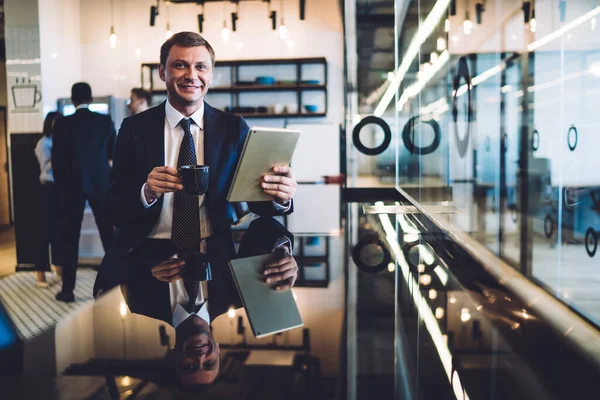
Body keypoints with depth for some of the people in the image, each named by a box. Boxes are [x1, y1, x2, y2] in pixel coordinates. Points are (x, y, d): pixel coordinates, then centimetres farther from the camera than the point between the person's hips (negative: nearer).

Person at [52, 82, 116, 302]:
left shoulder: (63, 123, -7)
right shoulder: (106, 121, 0)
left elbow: (57, 159, -5)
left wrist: (61, 186, 7)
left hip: (73, 185, -2)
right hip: (101, 184, 2)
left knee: (71, 237, 4)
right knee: (108, 233, 9)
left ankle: (68, 289, 6)